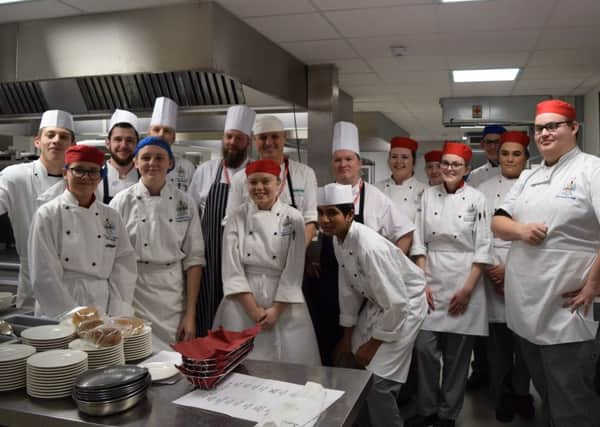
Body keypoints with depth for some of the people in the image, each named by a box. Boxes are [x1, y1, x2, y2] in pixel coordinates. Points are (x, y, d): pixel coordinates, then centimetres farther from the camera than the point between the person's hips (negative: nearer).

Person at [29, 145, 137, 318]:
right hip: (57, 317, -2)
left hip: (104, 314, 3)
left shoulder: (111, 217, 5)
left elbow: (125, 267, 0)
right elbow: (43, 277, -9)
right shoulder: (48, 215, -4)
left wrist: (114, 319, -8)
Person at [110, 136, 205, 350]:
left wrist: (190, 314, -2)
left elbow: (193, 259, 2)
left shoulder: (185, 203, 2)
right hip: (132, 296, -1)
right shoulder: (122, 202, -1)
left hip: (173, 298, 1)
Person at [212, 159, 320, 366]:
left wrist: (276, 310, -10)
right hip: (243, 302, 1)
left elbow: (294, 269, -5)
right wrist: (253, 309, -11)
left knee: (289, 358, 3)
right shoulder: (237, 217, 0)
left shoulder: (293, 218, -2)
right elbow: (232, 268, -5)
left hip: (283, 302, 0)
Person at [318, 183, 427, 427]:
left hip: (404, 304, -8)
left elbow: (396, 303, -29)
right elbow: (349, 289, 3)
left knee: (377, 382, -11)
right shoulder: (338, 240, -8)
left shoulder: (369, 247, -34)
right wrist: (347, 337, 8)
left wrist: (373, 345, -17)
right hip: (375, 302, 8)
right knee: (359, 368, 16)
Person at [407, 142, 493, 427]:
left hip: (464, 284, -2)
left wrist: (467, 289, -9)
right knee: (425, 348, -1)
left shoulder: (476, 199, -1)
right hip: (431, 282, 2)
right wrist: (422, 283, -3)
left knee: (457, 355, 6)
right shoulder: (428, 195, 5)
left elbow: (483, 248, -3)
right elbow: (419, 242, 4)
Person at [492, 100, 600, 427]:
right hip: (525, 310, 7)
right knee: (546, 398, 22)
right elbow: (497, 223, 14)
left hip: (568, 313, -7)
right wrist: (520, 229, -8)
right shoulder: (528, 179, 15)